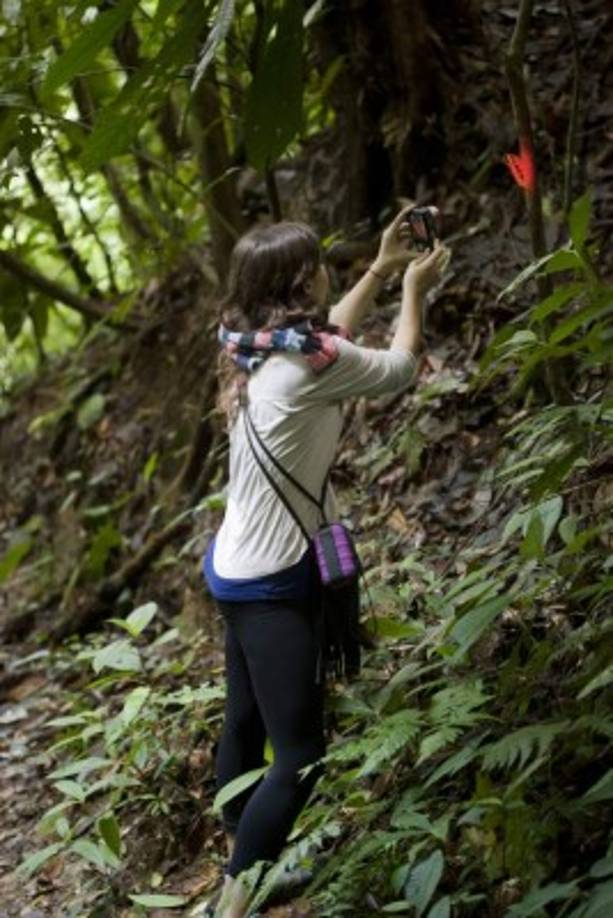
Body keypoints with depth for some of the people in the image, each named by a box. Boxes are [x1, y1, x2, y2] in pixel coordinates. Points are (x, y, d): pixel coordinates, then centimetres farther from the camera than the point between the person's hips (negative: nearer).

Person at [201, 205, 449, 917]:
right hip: (268, 584, -9)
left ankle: (238, 854, 37)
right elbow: (399, 368, -4)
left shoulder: (255, 346, 3)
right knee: (301, 755, -6)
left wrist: (381, 268, 24)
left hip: (236, 567, 9)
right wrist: (414, 288, 12)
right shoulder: (306, 361, -22)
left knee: (245, 723, 22)